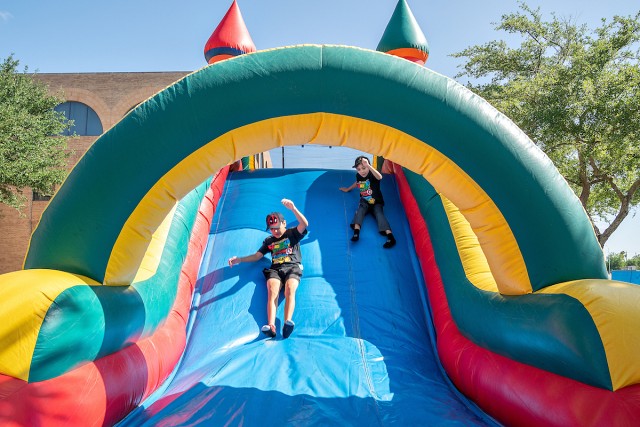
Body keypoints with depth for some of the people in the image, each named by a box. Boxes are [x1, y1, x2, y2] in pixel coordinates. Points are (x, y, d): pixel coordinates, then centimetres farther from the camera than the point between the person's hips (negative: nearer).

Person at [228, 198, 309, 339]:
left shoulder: (292, 233, 14)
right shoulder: (269, 241, 27)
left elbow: (304, 224, -6)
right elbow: (257, 255, 25)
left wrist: (293, 208, -21)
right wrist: (239, 259, 11)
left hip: (293, 267, -2)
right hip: (275, 270, 3)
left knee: (290, 290, -33)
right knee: (272, 292, -29)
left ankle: (287, 323, -52)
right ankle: (271, 326, -49)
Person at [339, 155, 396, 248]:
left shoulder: (372, 175, -22)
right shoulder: (358, 176, -4)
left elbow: (379, 177, -49)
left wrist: (368, 166, -62)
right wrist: (348, 189, 36)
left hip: (376, 202, -4)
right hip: (364, 202, 4)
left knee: (379, 213, -28)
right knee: (360, 210, -26)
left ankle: (390, 237, -41)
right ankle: (356, 233, -45)